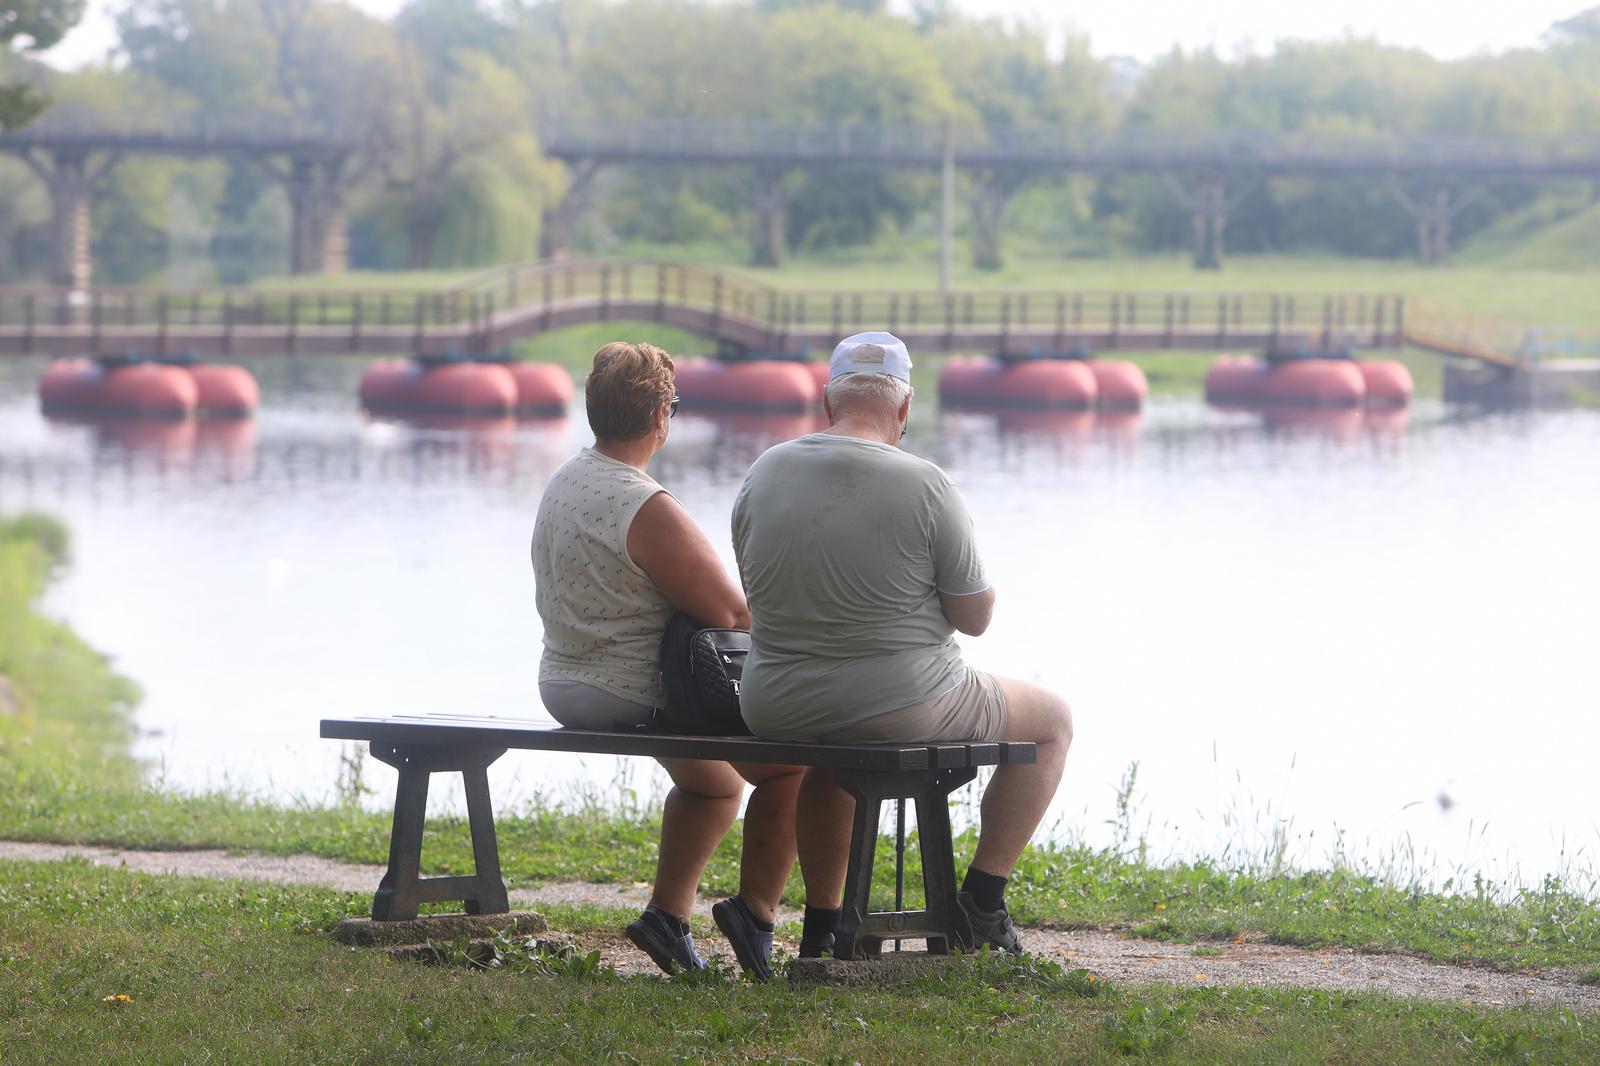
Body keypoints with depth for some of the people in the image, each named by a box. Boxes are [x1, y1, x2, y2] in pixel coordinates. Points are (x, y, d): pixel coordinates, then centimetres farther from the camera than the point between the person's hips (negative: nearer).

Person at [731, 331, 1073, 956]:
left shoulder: (764, 474, -2)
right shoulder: (924, 486, -15)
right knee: (1052, 721, 20)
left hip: (775, 712, 5)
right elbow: (975, 617, -9)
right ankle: (982, 898, 15)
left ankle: (822, 921, 37)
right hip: (902, 709, -5)